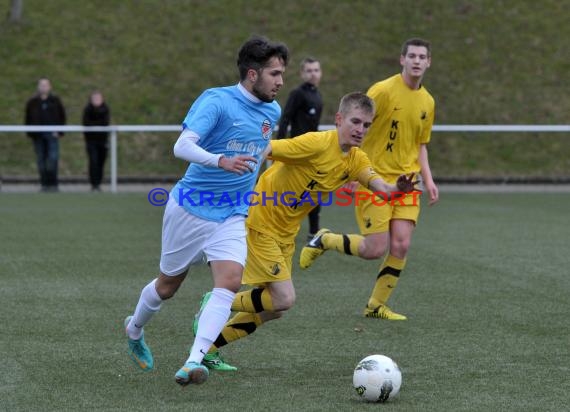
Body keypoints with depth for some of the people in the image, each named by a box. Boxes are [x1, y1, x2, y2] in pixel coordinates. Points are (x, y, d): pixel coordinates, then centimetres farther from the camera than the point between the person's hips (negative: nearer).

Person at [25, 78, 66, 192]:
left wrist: (59, 132, -3)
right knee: (41, 160, 3)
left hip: (52, 135, -2)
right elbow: (28, 119, 10)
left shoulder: (55, 101, 8)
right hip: (38, 135, 2)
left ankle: (53, 183, -8)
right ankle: (44, 183, 9)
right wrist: (31, 133, -1)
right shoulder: (32, 103, 9)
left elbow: (62, 117, 8)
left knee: (53, 158, -11)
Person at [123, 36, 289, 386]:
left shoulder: (273, 111, 4)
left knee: (230, 281, -20)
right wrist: (221, 161, -44)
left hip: (232, 216, 4)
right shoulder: (217, 101, -17)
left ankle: (194, 362, -25)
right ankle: (135, 329, 43)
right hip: (191, 208, -4)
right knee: (168, 285, 12)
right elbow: (182, 147, -29)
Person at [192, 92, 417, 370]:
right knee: (284, 299, -15)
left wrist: (397, 189, -36)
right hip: (259, 223, -8)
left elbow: (381, 187, -14)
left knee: (272, 309, 10)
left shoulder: (356, 160, 1)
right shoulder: (317, 143, -22)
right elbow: (264, 150, -26)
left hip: (285, 233, 8)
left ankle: (208, 349, 23)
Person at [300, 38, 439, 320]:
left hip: (405, 182, 5)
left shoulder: (427, 102, 9)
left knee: (401, 246, -6)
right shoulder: (383, 90, -11)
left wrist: (428, 179, 9)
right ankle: (323, 241, 18)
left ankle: (376, 306, 11)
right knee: (375, 249, -9)